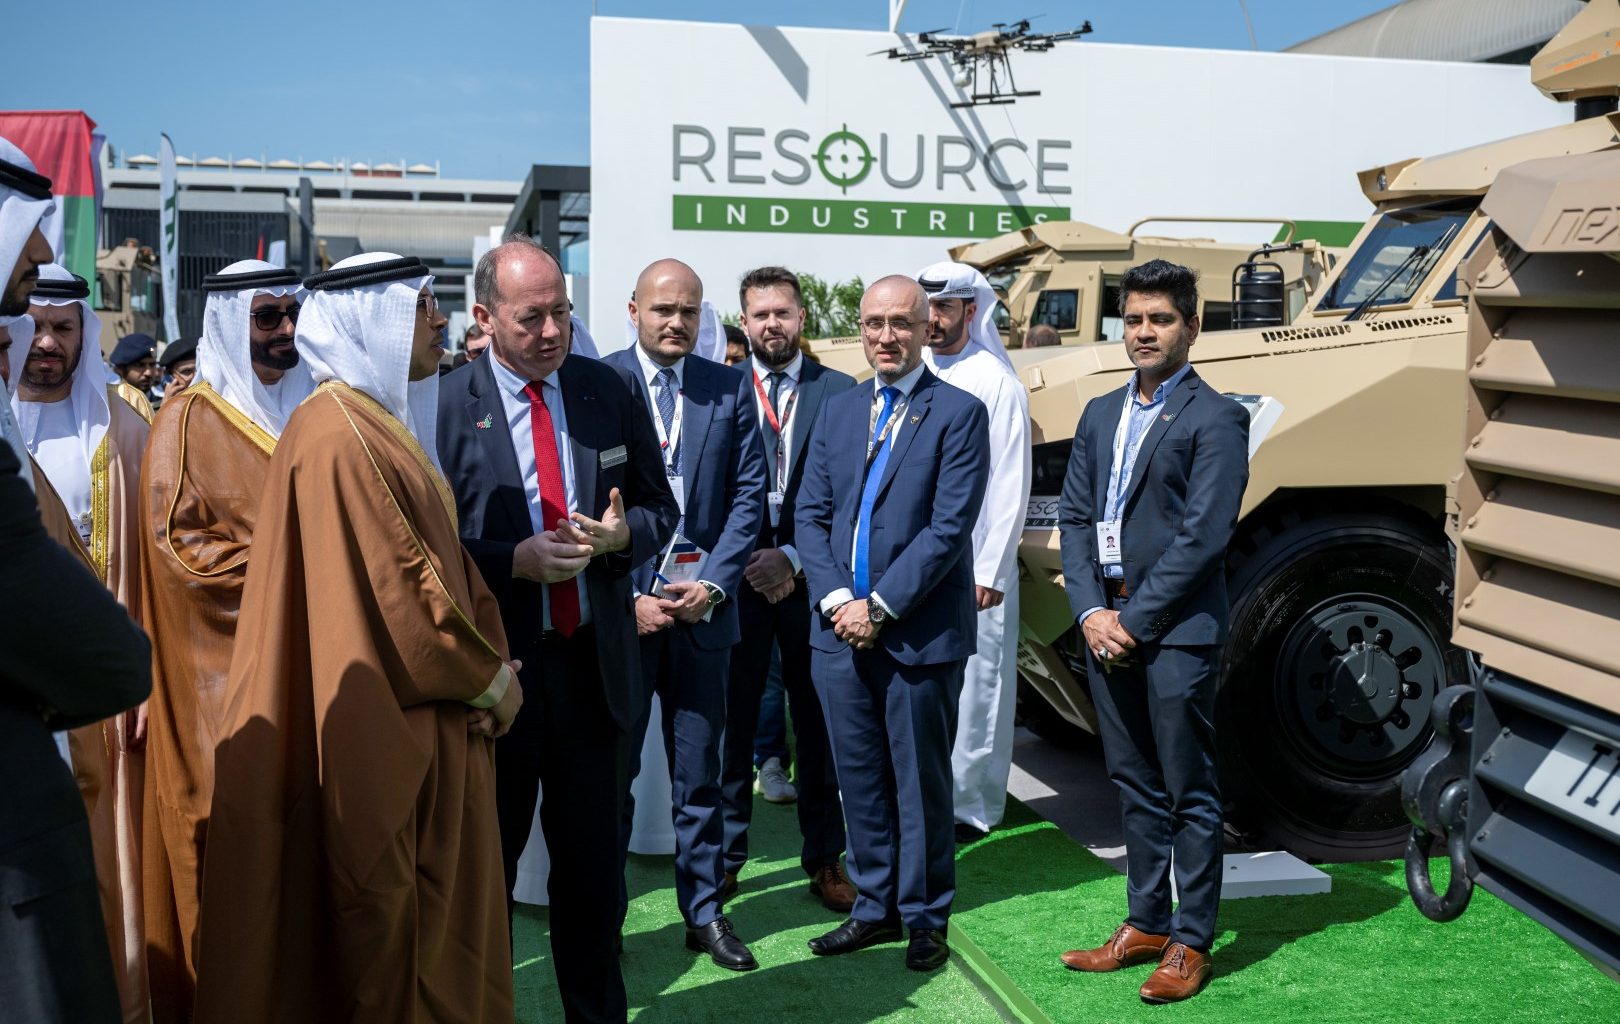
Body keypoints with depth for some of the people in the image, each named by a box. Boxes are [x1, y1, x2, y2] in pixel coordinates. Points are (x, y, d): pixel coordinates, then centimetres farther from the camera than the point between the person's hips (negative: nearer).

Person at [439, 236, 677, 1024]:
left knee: (592, 857, 16)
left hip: (595, 662, 3)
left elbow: (661, 508, 10)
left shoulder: (611, 391, 2)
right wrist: (513, 561, -21)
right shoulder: (444, 407, -9)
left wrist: (624, 533, -11)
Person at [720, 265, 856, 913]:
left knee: (818, 721, 8)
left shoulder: (839, 392, 2)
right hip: (738, 577, 1)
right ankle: (724, 854, 19)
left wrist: (794, 558, -10)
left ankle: (824, 857, 20)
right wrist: (745, 561, -10)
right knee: (733, 719, 6)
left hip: (809, 576, 0)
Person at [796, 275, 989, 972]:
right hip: (840, 628, 5)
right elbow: (810, 514, 7)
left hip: (920, 634, -4)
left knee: (920, 782, 7)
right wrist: (837, 600, -8)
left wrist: (880, 607, -15)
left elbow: (949, 527, -12)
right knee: (860, 778, 13)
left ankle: (925, 917, 22)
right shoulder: (837, 412, 12)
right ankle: (875, 906, 28)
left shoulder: (959, 413, -4)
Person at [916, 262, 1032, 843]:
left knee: (973, 685, 2)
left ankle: (971, 806, 13)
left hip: (973, 569, -4)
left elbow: (1011, 487, -7)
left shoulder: (997, 384, -5)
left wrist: (989, 571, -11)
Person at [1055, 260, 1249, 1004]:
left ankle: (1191, 943, 12)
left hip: (1177, 630, -6)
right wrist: (1091, 612, -4)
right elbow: (1073, 517, 10)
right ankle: (1147, 924, 27)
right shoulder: (1100, 415, 15)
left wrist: (1134, 620, -14)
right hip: (1104, 623, 7)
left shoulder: (1214, 419, -6)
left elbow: (1203, 535, -13)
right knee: (1134, 786, 15)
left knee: (1189, 794, 2)